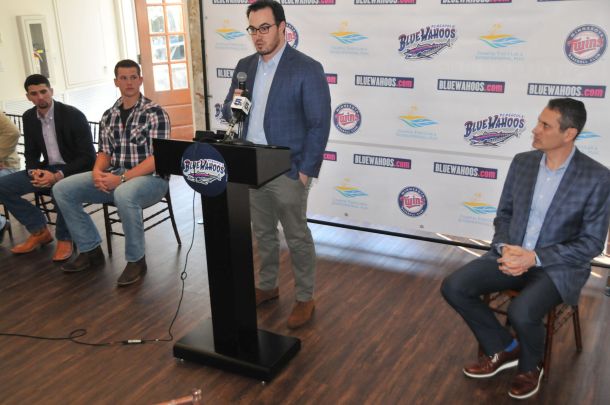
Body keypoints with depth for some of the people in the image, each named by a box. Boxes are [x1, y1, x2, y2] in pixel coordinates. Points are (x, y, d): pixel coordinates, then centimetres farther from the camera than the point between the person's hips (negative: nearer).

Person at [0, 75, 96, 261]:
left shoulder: (73, 115, -16)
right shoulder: (29, 117, 3)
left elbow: (88, 157, -18)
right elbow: (31, 153, 10)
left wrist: (58, 176, -30)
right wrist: (34, 171, -15)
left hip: (74, 169, -6)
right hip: (48, 169, 7)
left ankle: (64, 238, -14)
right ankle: (39, 231, 5)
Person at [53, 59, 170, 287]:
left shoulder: (155, 113, -8)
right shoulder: (108, 116, 11)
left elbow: (157, 158, -15)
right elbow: (105, 152, 15)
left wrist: (122, 179, -24)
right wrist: (97, 172, -9)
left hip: (150, 177, -6)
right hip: (115, 177, 7)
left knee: (124, 194, -41)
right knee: (62, 190, -7)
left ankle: (136, 260, -20)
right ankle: (90, 250, 6)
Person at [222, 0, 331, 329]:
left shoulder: (307, 69, -11)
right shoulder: (244, 66, 8)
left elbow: (319, 124, -12)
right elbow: (229, 114, 14)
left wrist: (306, 171, -15)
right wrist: (232, 105, -10)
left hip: (287, 171, -6)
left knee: (297, 237, 5)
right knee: (263, 233, 18)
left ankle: (305, 298, 21)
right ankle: (267, 286, 36)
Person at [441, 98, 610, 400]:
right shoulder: (522, 162, 1)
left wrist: (535, 258, -22)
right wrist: (504, 248, -12)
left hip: (558, 266, -5)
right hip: (512, 254, 5)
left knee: (521, 312, -32)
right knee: (453, 287, -14)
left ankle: (530, 365, 5)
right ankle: (504, 349, 9)